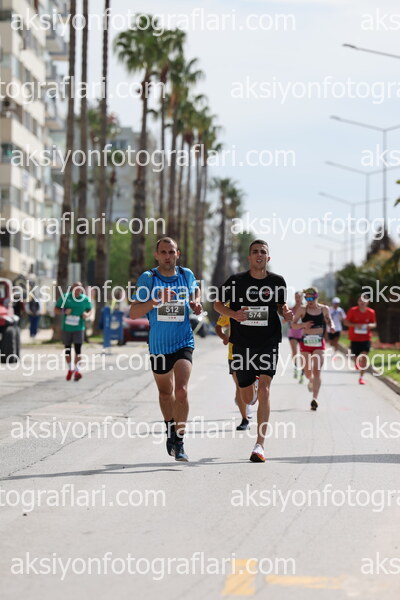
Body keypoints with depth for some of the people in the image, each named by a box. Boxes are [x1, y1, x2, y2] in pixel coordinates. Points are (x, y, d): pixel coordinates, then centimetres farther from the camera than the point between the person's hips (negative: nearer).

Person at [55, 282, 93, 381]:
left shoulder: (85, 299, -1)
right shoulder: (65, 297, -4)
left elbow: (89, 310, 13)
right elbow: (56, 310, 2)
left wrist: (87, 315, -10)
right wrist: (64, 312, -18)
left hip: (79, 328, -1)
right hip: (66, 327, 1)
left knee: (78, 347, -13)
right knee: (67, 348, 12)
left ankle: (77, 369, -12)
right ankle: (70, 369, 29)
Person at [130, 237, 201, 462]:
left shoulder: (187, 275, 2)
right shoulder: (147, 278, -4)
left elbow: (196, 290, 25)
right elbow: (134, 312, -8)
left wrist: (196, 304, 2)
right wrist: (155, 300, -23)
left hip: (184, 342, -1)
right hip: (158, 345, 1)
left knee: (181, 391, -18)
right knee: (165, 392, 16)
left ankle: (179, 442, -11)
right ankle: (170, 430, 41)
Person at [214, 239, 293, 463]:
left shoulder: (277, 281, 1)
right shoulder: (236, 281, -3)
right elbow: (218, 304, 7)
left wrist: (286, 312, -6)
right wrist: (233, 314, -13)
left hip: (269, 342, -1)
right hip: (242, 343, 1)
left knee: (264, 391, -16)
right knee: (248, 398, 11)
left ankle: (260, 444, -17)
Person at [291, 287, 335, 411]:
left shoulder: (324, 309, 4)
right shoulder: (302, 310, 0)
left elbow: (329, 321, 19)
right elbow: (293, 325, 2)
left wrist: (331, 326, -4)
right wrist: (303, 325, -17)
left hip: (319, 343, -1)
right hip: (305, 342, 1)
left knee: (317, 370, -13)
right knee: (307, 371, 7)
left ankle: (315, 398, -16)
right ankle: (311, 381, 45)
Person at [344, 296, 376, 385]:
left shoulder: (371, 312, -1)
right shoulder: (352, 310, -6)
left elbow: (374, 324, 11)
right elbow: (346, 322, -3)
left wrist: (371, 325, -13)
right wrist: (356, 325, -19)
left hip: (366, 338, 0)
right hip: (354, 338, 0)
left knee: (364, 357, -15)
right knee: (356, 358, 7)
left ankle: (361, 377, -8)